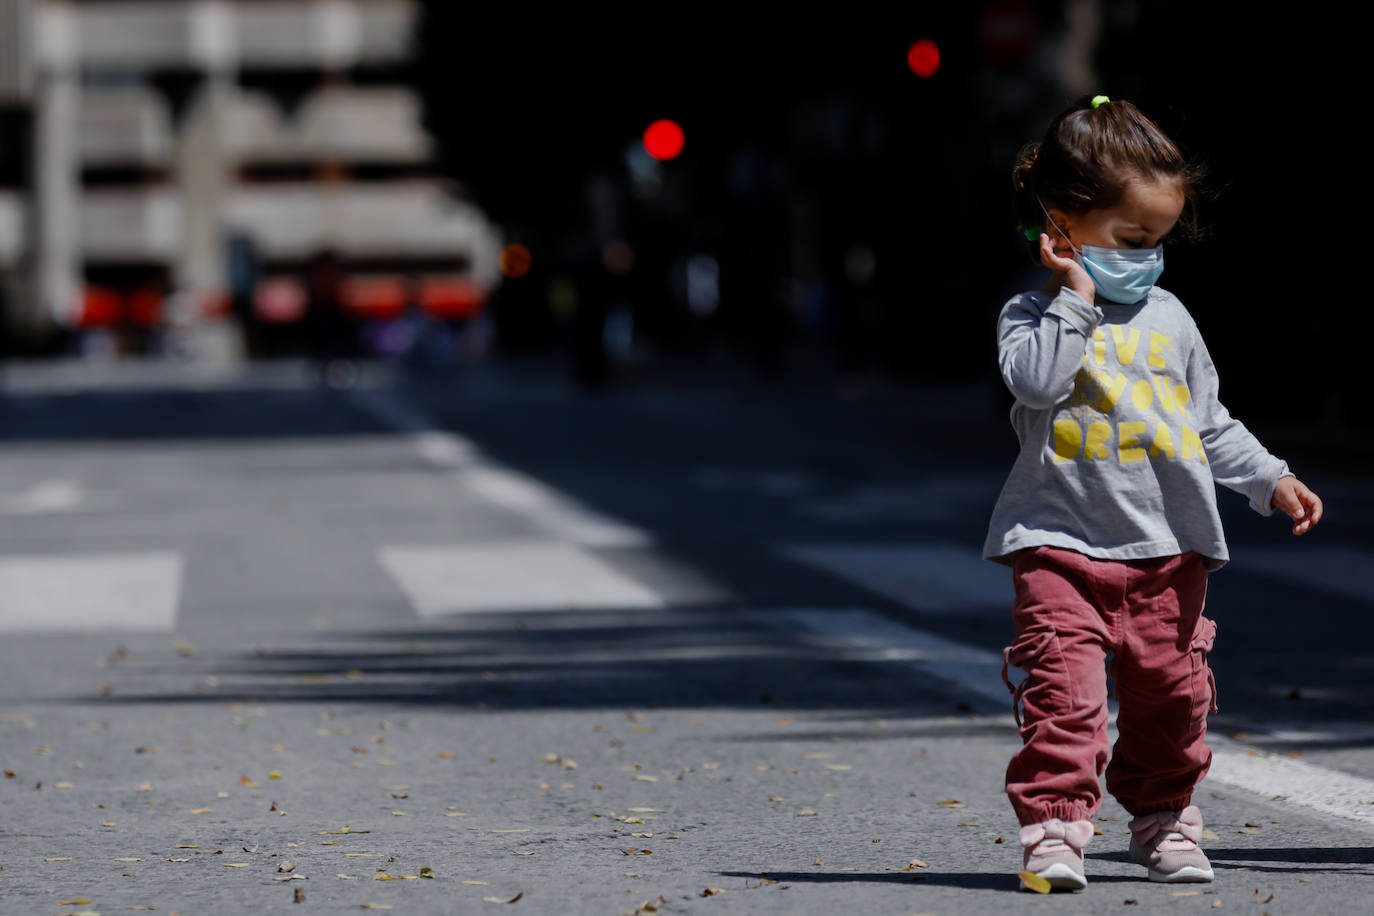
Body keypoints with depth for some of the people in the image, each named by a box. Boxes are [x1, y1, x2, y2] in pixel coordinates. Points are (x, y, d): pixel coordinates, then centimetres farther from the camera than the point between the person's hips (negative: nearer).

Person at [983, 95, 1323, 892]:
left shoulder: (1167, 318, 12)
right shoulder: (1034, 314, -1)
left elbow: (1211, 423, 18)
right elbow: (1037, 381, -22)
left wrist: (1271, 480, 10)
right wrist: (1075, 298, -18)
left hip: (1170, 543, 4)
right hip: (1064, 540, -4)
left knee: (1171, 693, 10)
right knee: (1063, 689, -14)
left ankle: (1165, 820, 27)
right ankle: (1055, 826, -11)